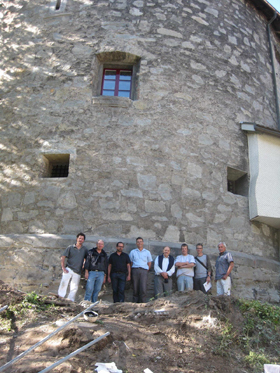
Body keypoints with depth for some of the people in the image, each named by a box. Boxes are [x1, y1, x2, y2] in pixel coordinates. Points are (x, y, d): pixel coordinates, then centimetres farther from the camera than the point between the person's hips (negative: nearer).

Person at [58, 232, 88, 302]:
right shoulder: (70, 247, 5)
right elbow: (63, 258, 1)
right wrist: (63, 268, -8)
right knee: (64, 283, -19)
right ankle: (61, 297, -14)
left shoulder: (85, 249, 11)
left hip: (77, 272, 2)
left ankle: (70, 301, 10)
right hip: (69, 269, -2)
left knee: (74, 287, 1)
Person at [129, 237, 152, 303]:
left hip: (144, 271, 0)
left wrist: (146, 270, 8)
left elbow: (149, 263, 17)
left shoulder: (147, 252, 15)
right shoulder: (132, 252, 15)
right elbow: (130, 262, 13)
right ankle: (135, 303, 4)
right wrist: (132, 271, 4)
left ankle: (142, 303, -8)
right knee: (135, 288, -2)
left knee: (143, 289, -12)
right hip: (135, 270, 1)